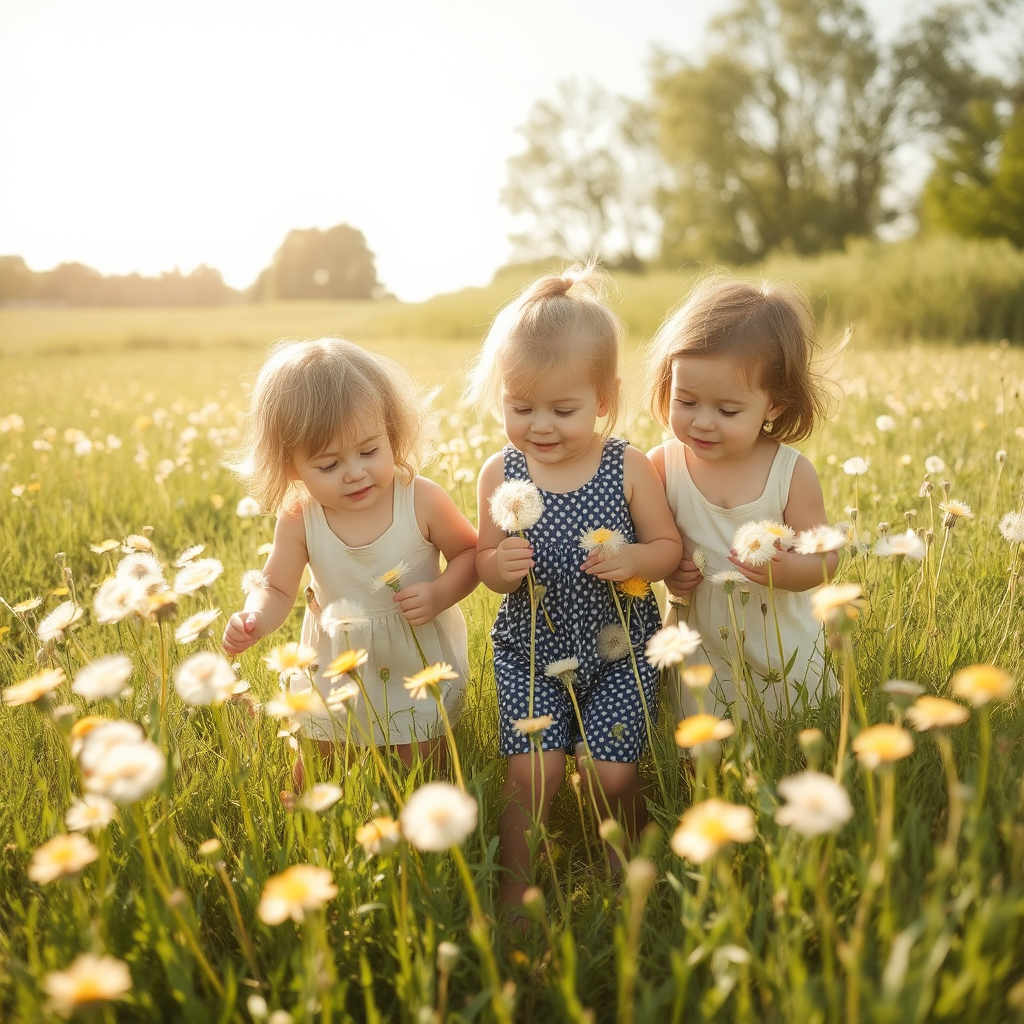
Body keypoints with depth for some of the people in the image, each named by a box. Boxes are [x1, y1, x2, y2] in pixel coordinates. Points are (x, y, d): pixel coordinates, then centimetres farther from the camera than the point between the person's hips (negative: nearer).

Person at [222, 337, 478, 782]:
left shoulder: (423, 501, -22)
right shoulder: (299, 519, -18)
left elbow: (470, 553, -8)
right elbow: (277, 589, -10)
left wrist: (440, 594, -25)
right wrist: (253, 620, -31)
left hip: (419, 661, -2)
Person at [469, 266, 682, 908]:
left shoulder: (629, 468, -10)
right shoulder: (500, 475, -6)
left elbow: (669, 546, -1)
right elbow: (484, 564, 3)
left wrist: (634, 558, -23)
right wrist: (500, 565, -20)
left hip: (620, 647, -1)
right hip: (530, 649, 1)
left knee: (613, 773, -3)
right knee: (533, 773, -7)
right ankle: (515, 891, 17)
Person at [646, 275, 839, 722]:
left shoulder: (792, 473, -15)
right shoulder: (661, 467, -12)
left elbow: (826, 556, -8)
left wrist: (788, 571, -29)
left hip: (783, 653, 0)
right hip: (698, 648, 0)